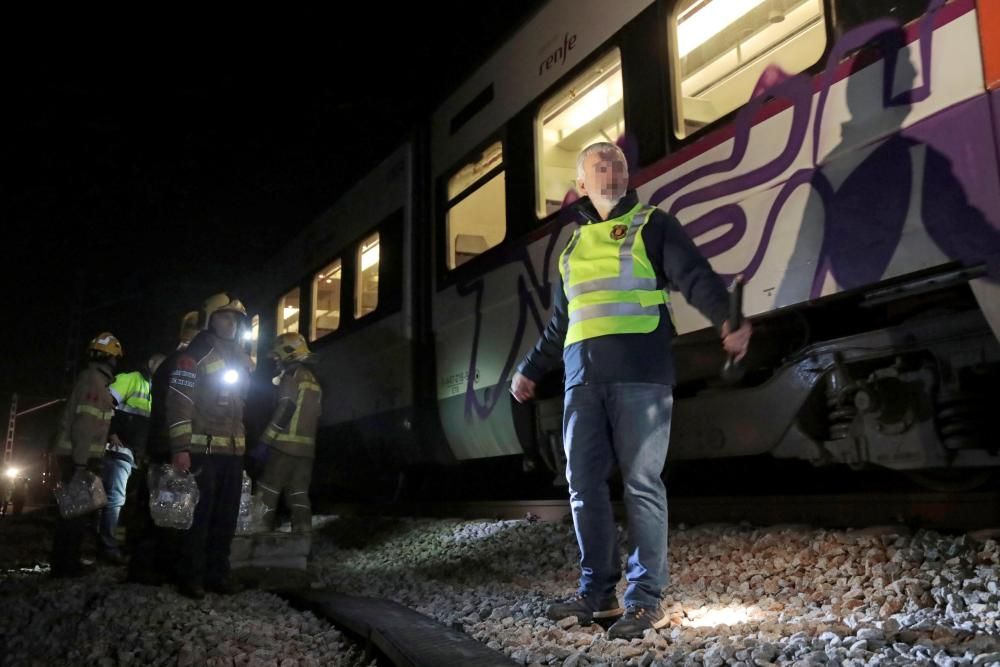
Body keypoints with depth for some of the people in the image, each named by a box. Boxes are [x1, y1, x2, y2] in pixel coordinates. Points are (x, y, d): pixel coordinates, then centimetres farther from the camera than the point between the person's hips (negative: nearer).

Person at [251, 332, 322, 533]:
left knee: (267, 494, -2)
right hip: (306, 448, 8)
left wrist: (264, 440, -15)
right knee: (299, 497, 8)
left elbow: (284, 410, -16)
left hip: (285, 445, -8)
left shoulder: (292, 375, -6)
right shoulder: (313, 380, 20)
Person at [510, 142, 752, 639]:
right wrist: (531, 370, 34)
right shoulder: (574, 246, 24)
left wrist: (727, 319, -25)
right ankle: (597, 592, 15)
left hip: (639, 373, -5)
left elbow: (696, 277, -7)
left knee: (641, 484, -4)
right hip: (583, 378, 5)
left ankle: (645, 599, 4)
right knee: (584, 484, 4)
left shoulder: (653, 226, 9)